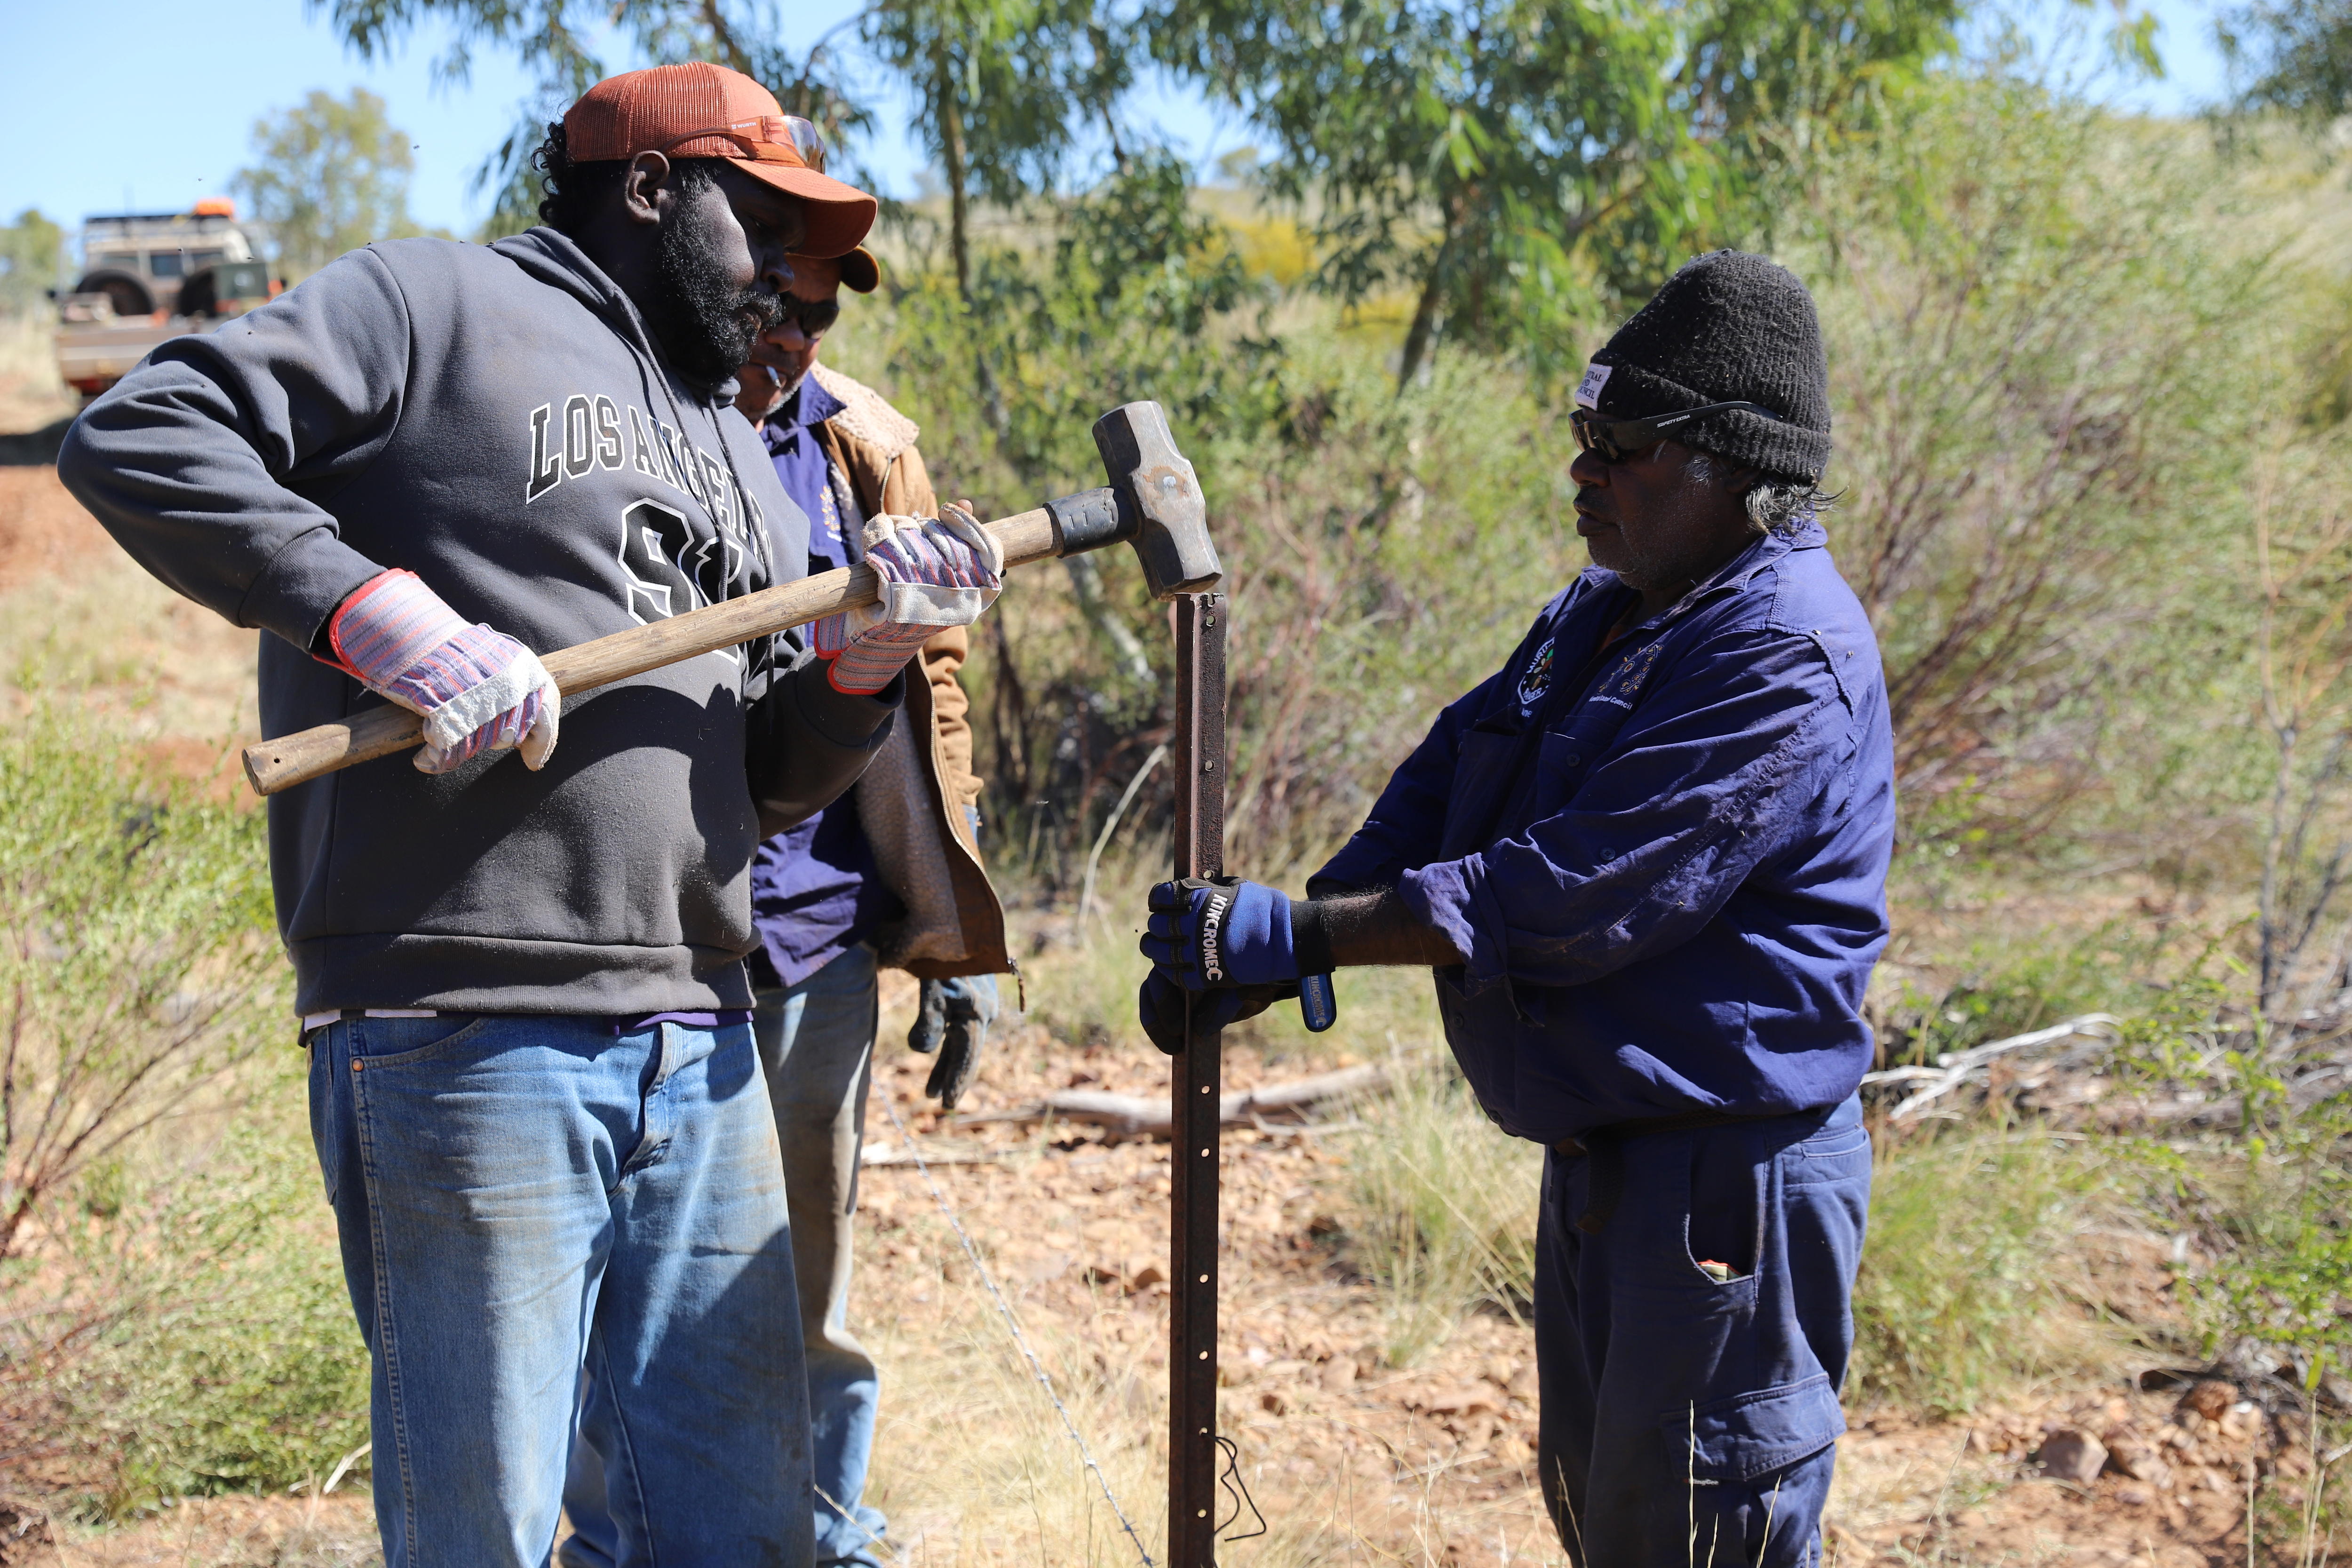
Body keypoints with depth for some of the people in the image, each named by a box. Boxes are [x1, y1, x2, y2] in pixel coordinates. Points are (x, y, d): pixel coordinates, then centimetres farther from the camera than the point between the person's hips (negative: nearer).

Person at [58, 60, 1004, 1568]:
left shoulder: (739, 454, 26)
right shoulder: (435, 302, 4)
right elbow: (138, 437, -6)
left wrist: (867, 655, 3)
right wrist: (382, 616, -16)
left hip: (704, 1048, 7)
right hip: (466, 1038, -7)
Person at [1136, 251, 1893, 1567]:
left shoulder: (1788, 659, -22)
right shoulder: (1608, 610, 10)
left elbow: (1567, 898, -27)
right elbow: (1445, 784, 8)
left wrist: (1296, 934, -24)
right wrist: (1255, 958, -5)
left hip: (1729, 1174, -10)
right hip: (1604, 1153, 10)